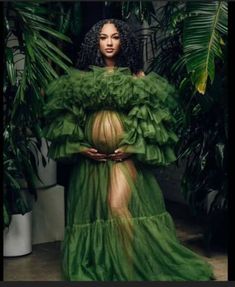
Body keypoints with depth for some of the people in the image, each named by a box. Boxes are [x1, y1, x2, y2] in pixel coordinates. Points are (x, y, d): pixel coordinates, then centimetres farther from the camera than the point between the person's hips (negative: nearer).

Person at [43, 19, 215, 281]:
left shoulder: (137, 76, 5)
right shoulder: (81, 77, 8)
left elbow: (152, 117, 0)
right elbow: (66, 119, 8)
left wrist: (134, 147, -11)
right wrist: (79, 147, -5)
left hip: (127, 154, -2)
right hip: (90, 156, 2)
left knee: (120, 207, -16)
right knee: (93, 210, 5)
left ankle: (130, 267, -1)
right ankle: (94, 268, 21)